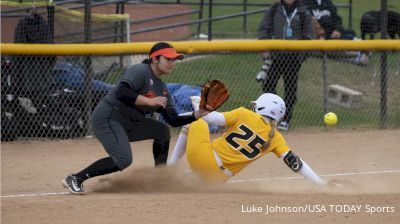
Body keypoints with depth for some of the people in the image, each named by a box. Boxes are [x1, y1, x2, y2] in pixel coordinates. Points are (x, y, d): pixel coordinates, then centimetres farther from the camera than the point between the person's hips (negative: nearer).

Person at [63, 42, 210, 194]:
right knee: (123, 159, -25)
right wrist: (149, 101, -29)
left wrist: (196, 115, -3)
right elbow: (121, 93, -30)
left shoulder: (162, 88, 13)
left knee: (162, 130, 10)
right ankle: (75, 179, -21)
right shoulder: (140, 72, -13)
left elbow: (173, 120, 11)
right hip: (106, 118, -10)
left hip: (128, 123, 10)